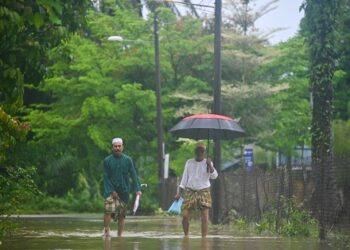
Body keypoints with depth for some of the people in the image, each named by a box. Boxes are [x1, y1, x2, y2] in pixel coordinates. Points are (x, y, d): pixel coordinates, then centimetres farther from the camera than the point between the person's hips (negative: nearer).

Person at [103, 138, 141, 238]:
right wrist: (112, 191, -12)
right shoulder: (107, 161, 1)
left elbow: (133, 175, -1)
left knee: (121, 214, 5)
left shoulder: (128, 160, 3)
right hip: (111, 191, -2)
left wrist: (137, 189, -13)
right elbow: (106, 178, -2)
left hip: (124, 191, 2)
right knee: (108, 210, -19)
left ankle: (120, 234, 13)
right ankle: (106, 231, -10)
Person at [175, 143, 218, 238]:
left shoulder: (207, 163, 3)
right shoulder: (189, 162, 11)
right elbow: (184, 178, 13)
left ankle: (204, 238, -8)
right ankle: (186, 236, 9)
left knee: (205, 218, -10)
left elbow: (214, 176, -11)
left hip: (204, 192, -2)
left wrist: (210, 166, -28)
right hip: (190, 191, 2)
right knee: (185, 216, -7)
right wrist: (179, 192, 7)